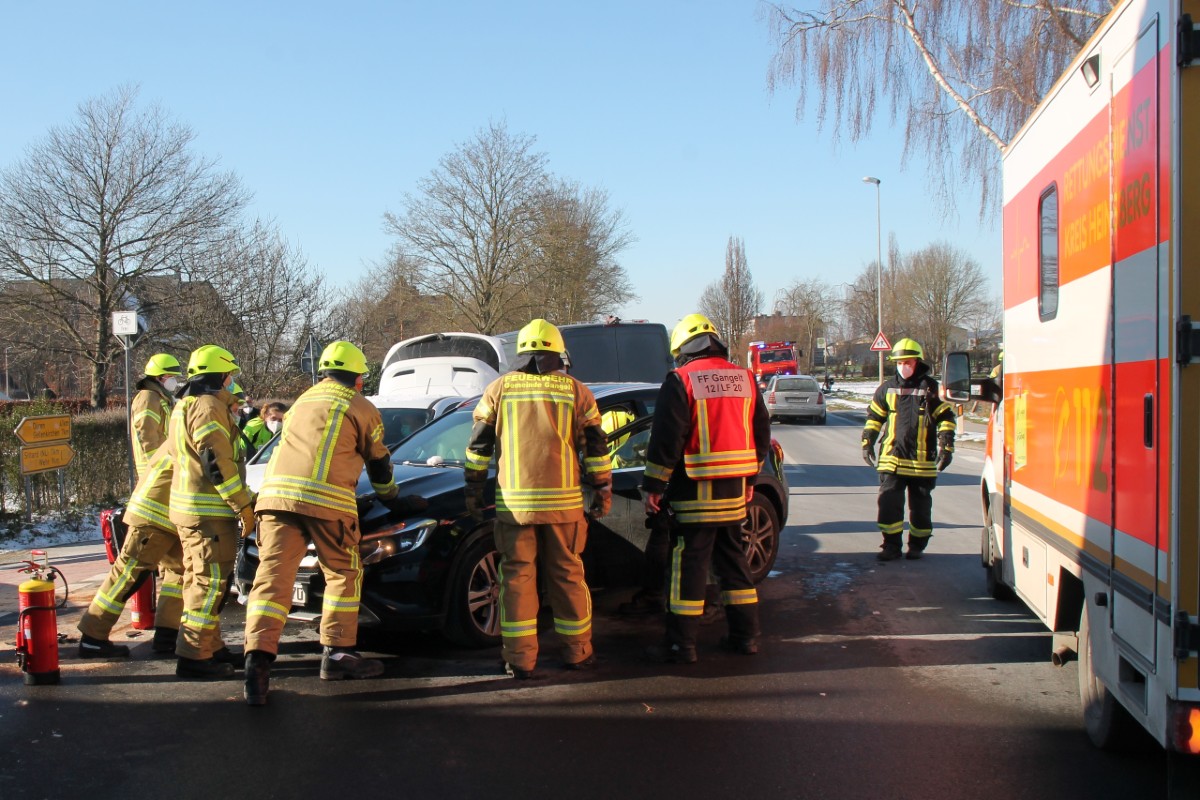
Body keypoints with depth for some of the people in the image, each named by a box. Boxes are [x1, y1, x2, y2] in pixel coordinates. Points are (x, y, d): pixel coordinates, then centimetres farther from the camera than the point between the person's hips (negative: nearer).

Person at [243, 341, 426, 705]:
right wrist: (394, 500, 40)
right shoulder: (361, 408, 13)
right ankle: (337, 653, 12)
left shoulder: (304, 400, 30)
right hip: (327, 499, -4)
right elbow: (379, 464, 22)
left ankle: (258, 658, -17)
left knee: (273, 575, -4)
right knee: (343, 573, 12)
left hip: (276, 493, 4)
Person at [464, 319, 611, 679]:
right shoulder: (575, 390, 5)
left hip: (514, 501, 0)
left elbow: (478, 444, 7)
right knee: (567, 574, 10)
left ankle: (521, 659, 4)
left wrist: (473, 489, 14)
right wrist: (603, 491, 12)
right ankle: (577, 652, 17)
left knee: (517, 575, 4)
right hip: (563, 501, 1)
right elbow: (596, 446, 5)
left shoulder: (499, 388, 5)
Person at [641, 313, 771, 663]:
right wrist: (751, 477, 24)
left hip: (697, 490, -6)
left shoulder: (681, 380, -9)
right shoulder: (744, 378, 9)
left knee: (689, 564, -2)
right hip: (735, 489, 6)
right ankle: (746, 635, 19)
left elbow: (666, 438, -12)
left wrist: (653, 486, -6)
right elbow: (761, 432, 16)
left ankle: (682, 645, 1)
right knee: (733, 559, 15)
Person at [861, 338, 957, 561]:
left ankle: (917, 545, 22)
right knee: (889, 503, -5)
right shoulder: (888, 388, 8)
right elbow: (874, 416, 17)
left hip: (922, 460, -1)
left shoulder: (931, 388, 0)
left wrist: (946, 446, -3)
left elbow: (946, 417, 3)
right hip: (892, 458, 2)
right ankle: (891, 545, 4)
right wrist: (867, 442, 12)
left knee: (920, 506, 8)